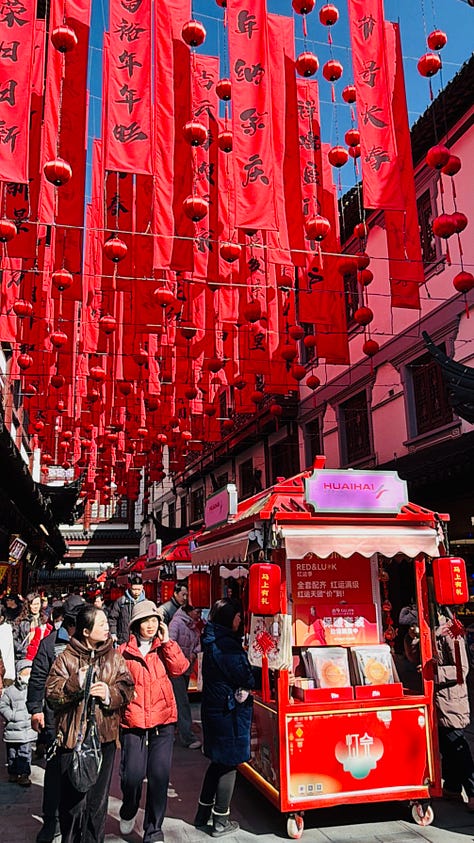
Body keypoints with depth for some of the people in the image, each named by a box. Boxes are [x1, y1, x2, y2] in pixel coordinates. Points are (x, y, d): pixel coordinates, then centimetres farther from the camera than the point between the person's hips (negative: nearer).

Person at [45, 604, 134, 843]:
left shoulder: (114, 656, 5)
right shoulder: (66, 657, -4)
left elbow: (127, 687, 2)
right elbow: (51, 693, -9)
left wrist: (110, 693, -16)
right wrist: (76, 683, -23)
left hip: (105, 736, 3)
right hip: (73, 736, -3)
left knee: (98, 800, 14)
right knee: (73, 799, 2)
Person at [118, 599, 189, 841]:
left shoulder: (164, 648, 8)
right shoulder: (124, 652, 1)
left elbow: (179, 668, -7)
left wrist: (167, 641, -10)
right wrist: (119, 708, -5)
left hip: (163, 721, 2)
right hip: (133, 721, -1)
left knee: (159, 776, 0)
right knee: (132, 775, -1)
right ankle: (128, 813, 33)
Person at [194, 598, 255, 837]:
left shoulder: (213, 641, 7)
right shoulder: (226, 645, -23)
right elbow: (246, 679, -21)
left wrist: (243, 688, 2)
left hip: (213, 708, 9)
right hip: (229, 712, -9)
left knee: (218, 761, 21)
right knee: (229, 764, 6)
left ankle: (203, 814, 31)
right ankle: (220, 822, 18)